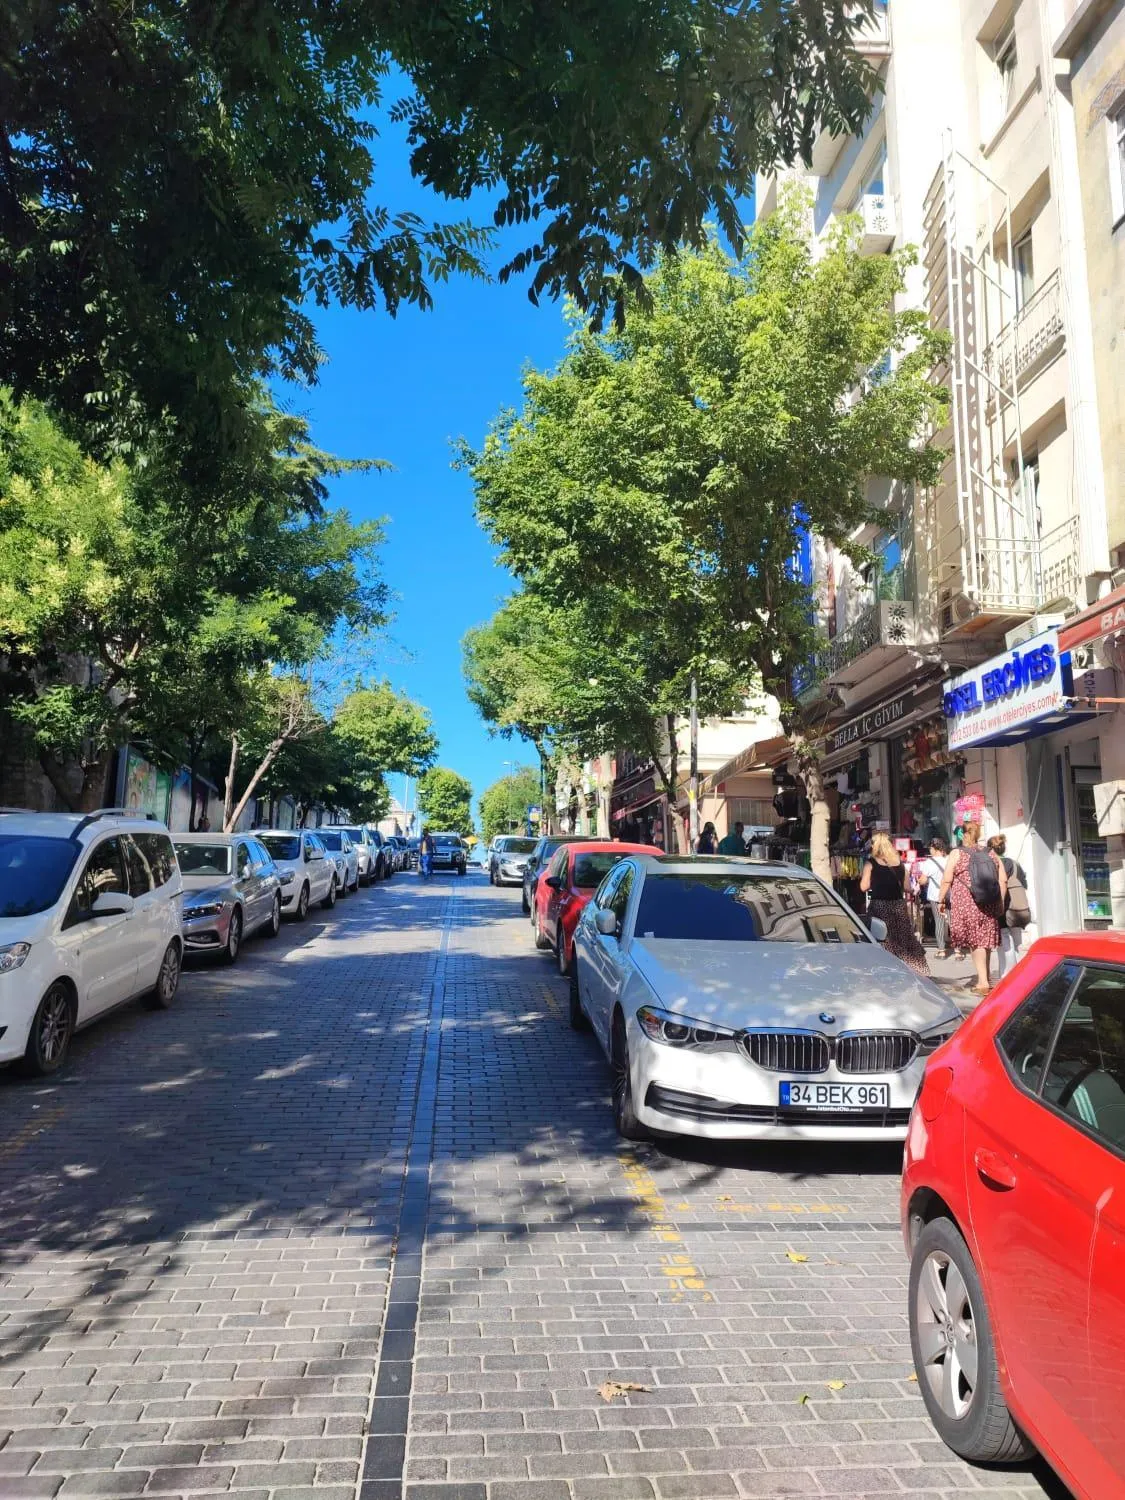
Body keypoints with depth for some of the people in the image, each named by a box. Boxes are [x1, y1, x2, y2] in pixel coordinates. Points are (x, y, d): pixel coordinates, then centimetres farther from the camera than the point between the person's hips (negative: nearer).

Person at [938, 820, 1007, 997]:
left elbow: (946, 881, -6)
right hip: (989, 905, 4)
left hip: (966, 905, -4)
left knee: (976, 942, -1)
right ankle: (985, 979, 23)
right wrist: (1001, 903, 14)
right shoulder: (991, 854, 10)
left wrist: (941, 900, 4)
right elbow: (1003, 880, 7)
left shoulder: (957, 854, -3)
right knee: (985, 941, 13)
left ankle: (983, 982, -5)